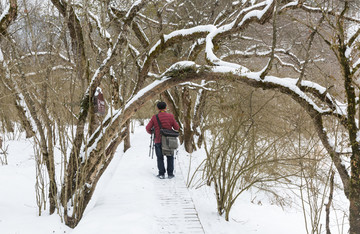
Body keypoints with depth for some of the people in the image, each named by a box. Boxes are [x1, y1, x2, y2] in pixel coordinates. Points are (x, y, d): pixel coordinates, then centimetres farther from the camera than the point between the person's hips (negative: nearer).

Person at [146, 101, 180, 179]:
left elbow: (148, 128, -5)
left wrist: (151, 133, 15)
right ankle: (170, 174, 11)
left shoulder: (154, 117, -5)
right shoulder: (170, 116, -5)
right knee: (170, 157, 14)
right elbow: (176, 127, 0)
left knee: (160, 158, 11)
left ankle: (161, 174, 7)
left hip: (158, 141, 0)